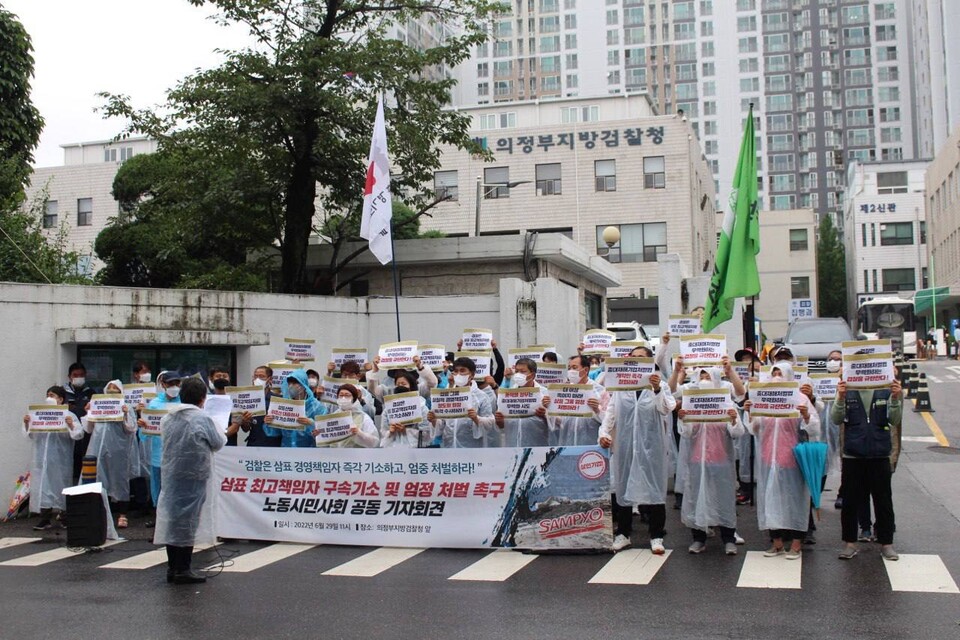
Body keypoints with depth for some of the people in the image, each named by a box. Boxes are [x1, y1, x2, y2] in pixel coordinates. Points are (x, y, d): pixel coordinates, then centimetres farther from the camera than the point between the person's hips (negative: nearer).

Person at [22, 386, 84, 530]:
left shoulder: (69, 416, -1)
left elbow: (78, 434, -8)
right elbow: (30, 434, 10)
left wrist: (71, 425, -25)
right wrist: (27, 424, -6)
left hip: (60, 458, -2)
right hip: (43, 458, 3)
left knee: (61, 484, 8)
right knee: (43, 485, 0)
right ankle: (45, 519, 3)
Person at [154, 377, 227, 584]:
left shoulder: (168, 418, 2)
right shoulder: (203, 419, -14)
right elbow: (218, 443, -5)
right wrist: (220, 431, 16)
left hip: (170, 476, 6)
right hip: (193, 478, -5)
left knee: (171, 516, 11)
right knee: (189, 520, 1)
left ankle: (172, 567, 17)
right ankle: (183, 570, 3)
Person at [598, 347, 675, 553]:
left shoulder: (659, 386, 1)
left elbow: (666, 409, -14)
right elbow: (610, 412, 8)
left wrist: (657, 389, -30)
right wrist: (603, 433, -5)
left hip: (650, 445, -2)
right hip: (624, 445, 3)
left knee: (653, 488, 0)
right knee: (622, 486, 7)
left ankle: (656, 536, 9)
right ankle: (623, 533, 18)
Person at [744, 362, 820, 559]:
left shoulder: (800, 398, -1)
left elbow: (813, 428, -5)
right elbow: (755, 429, 10)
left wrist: (806, 415, -24)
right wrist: (750, 413, -6)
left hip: (791, 456, -3)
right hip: (769, 456, 3)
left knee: (794, 495, 1)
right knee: (771, 495, 6)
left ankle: (796, 543, 10)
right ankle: (777, 541, 16)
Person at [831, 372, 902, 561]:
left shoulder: (886, 391, 1)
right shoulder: (847, 392, 0)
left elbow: (895, 420, -5)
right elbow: (836, 419, -9)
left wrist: (896, 399, -22)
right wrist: (840, 399, -26)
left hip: (880, 455, 0)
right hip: (852, 455, 0)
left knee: (883, 501, 8)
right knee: (850, 501, 6)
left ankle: (886, 543, 19)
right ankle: (850, 542, 16)